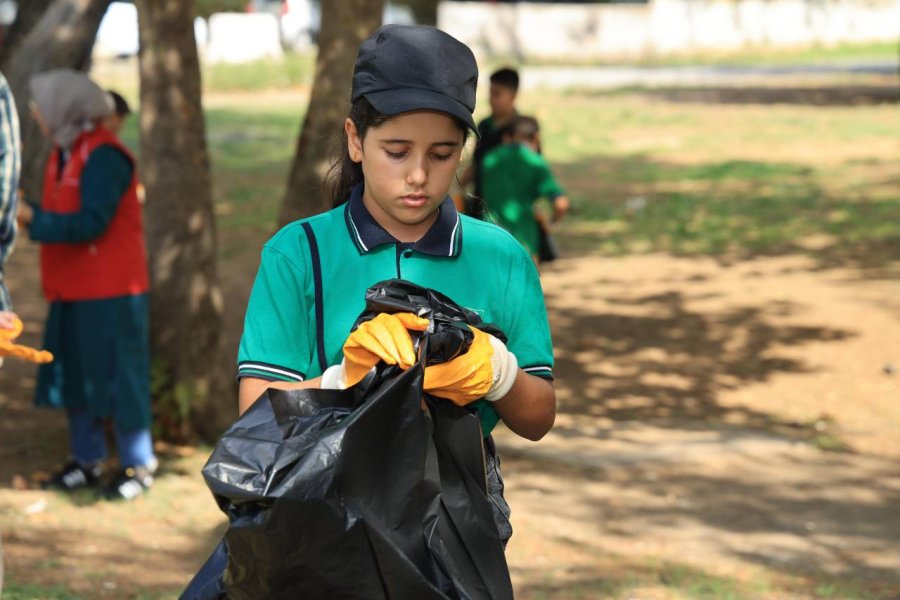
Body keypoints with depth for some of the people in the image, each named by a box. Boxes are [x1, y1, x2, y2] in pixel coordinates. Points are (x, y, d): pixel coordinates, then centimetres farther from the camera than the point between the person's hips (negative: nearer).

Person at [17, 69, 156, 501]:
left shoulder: (104, 156, -18)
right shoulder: (64, 153, 10)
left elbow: (90, 222, -25)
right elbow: (62, 217, 12)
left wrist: (32, 219, -24)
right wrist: (26, 214, -4)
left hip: (111, 291, -9)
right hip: (73, 288, 9)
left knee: (118, 375, -2)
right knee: (76, 374, 12)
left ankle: (137, 466, 8)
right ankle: (86, 460, 22)